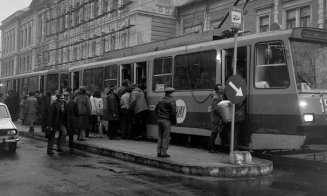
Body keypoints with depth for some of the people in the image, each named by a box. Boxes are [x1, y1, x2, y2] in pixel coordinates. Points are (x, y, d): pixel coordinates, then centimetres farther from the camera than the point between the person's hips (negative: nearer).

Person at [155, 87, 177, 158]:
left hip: (160, 119, 6)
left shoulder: (160, 99, 9)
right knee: (166, 137, 0)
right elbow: (173, 112, -13)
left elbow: (156, 108, 15)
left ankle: (159, 152, 14)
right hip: (167, 120, -6)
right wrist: (174, 121, -3)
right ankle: (163, 153, 1)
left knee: (160, 136, 12)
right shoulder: (171, 101, -11)